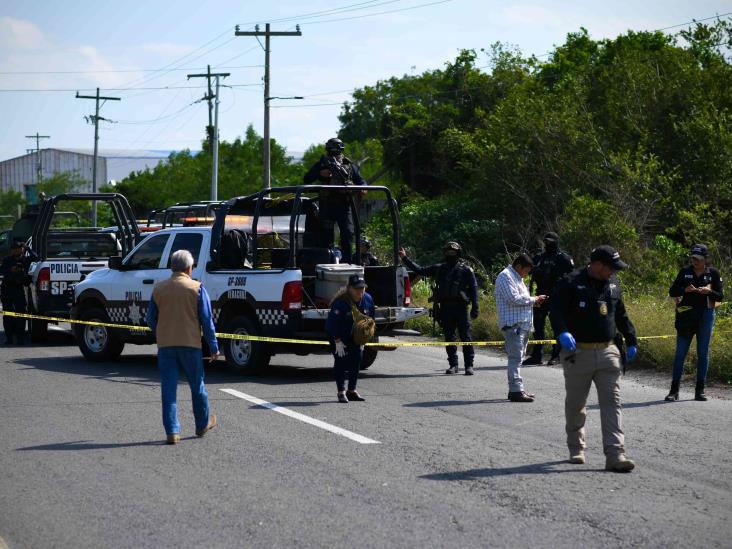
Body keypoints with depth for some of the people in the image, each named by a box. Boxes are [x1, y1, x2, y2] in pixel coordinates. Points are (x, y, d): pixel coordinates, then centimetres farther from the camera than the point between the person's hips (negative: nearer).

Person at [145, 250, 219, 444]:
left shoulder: (159, 288, 3)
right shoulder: (196, 288, -5)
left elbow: (150, 319, 10)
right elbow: (207, 320, -5)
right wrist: (214, 347, 1)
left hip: (165, 345, 2)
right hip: (190, 344, -2)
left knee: (168, 388, 3)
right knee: (197, 386, 14)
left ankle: (172, 431, -3)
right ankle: (203, 424, 29)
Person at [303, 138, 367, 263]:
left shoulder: (349, 165, 9)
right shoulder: (321, 164, 6)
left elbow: (361, 181, 12)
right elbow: (306, 179, 1)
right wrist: (320, 174, -15)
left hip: (344, 206, 0)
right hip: (327, 207, 0)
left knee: (348, 234, -6)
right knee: (327, 235, 4)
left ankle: (348, 262, 0)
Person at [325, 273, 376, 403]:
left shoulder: (368, 299, -11)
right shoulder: (340, 301, -29)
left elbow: (371, 318, 3)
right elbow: (334, 322, -27)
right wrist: (338, 341, -26)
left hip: (355, 335, 6)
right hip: (338, 335, -6)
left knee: (357, 358, 2)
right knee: (341, 361, -9)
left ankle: (352, 390, 13)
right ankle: (341, 392, -4)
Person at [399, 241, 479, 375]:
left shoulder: (465, 270, 4)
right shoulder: (439, 268, 15)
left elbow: (474, 288, 1)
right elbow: (420, 270, 20)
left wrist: (475, 307, -6)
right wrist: (405, 258, 17)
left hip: (460, 307, -4)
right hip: (445, 308, 4)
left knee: (466, 337, -5)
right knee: (449, 338, 7)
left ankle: (469, 365, -3)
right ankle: (453, 365, 14)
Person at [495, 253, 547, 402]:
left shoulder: (517, 278, 23)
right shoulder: (505, 277, -10)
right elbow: (514, 298, -20)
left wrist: (533, 301, 10)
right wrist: (532, 300, -9)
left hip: (523, 324, 11)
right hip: (513, 324, -11)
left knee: (517, 358, 12)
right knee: (515, 358, -13)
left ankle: (516, 390, 16)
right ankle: (516, 391, -15)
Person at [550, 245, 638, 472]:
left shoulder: (612, 284, 12)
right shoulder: (571, 283, -7)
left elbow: (621, 315, 24)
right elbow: (555, 310, -15)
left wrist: (631, 341, 25)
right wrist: (562, 333, -32)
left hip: (608, 352, 4)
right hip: (578, 353, -4)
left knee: (612, 402, -8)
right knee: (576, 404, 10)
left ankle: (615, 455, -14)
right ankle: (576, 448, 29)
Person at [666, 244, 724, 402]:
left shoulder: (713, 273, 2)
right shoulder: (685, 272, 4)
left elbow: (720, 296, 1)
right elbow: (672, 292, 3)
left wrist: (709, 291, -18)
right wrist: (685, 290, -16)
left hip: (706, 314, 0)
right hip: (686, 316, 0)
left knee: (703, 353, 5)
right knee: (680, 352, -1)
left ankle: (700, 390, 11)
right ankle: (674, 390, 1)